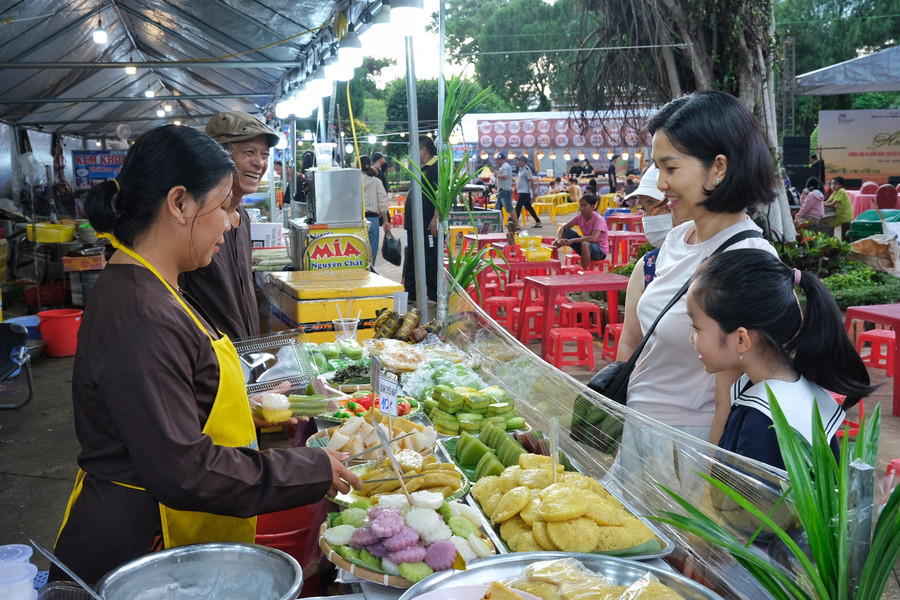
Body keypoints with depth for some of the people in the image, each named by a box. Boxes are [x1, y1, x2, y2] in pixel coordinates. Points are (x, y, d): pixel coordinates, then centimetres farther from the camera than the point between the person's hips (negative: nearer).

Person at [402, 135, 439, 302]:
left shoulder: (436, 168, -11)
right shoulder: (420, 169, 18)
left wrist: (435, 219, -24)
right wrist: (407, 216, 21)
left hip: (428, 225, -10)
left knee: (430, 260, -4)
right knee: (410, 258, 14)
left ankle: (434, 296, 4)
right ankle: (410, 293, 24)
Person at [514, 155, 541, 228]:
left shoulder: (526, 169, -14)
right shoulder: (521, 169, 14)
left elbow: (532, 181, -18)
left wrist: (533, 193, -21)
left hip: (524, 192, -10)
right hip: (521, 192, 10)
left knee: (518, 207, -11)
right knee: (528, 207, 14)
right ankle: (538, 222, 19)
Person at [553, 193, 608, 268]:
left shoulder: (598, 220, -23)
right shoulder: (580, 217, -3)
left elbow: (593, 238, -39)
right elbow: (563, 227, 1)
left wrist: (572, 241, -39)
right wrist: (558, 239, -21)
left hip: (600, 251, -7)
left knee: (585, 244, -40)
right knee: (566, 231, -3)